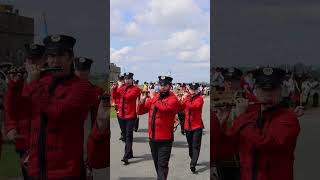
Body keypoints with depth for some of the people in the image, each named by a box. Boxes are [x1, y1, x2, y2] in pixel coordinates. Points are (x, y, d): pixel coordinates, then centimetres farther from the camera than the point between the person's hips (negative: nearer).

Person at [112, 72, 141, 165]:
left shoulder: (136, 89, -6)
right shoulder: (122, 87, 12)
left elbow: (128, 96, -22)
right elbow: (115, 96, 8)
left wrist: (121, 90, -18)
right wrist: (115, 88, -5)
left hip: (130, 116, -6)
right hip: (122, 115, 7)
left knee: (128, 136, -11)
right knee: (126, 135, 15)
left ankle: (126, 156, -15)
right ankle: (130, 153, 29)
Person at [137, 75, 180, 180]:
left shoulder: (173, 99, -10)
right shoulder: (153, 97, 7)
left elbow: (164, 108, -30)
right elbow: (140, 112, 9)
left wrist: (153, 98, -17)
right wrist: (142, 101, -10)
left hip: (165, 140, -6)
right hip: (152, 138, 6)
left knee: (162, 165, -7)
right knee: (156, 163, 19)